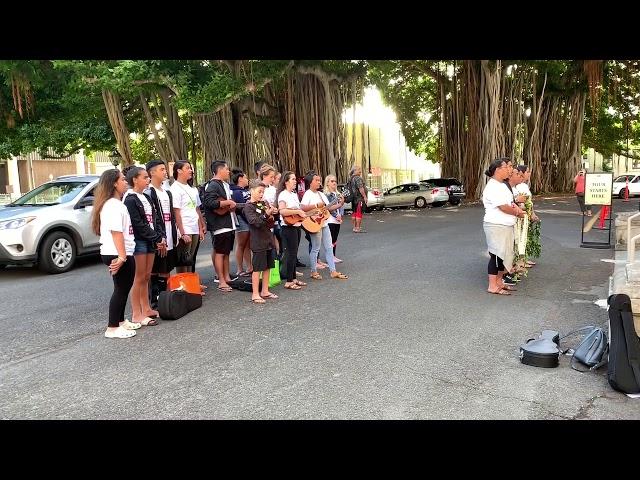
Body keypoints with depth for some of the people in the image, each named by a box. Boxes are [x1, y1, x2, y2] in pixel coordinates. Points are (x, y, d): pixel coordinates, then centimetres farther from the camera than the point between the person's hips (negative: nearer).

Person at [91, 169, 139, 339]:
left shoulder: (117, 204, 18)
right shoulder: (112, 205, -15)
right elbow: (116, 232, -22)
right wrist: (122, 256, -24)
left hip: (123, 254, 10)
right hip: (117, 255, -10)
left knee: (124, 288, 16)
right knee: (121, 289, -3)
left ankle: (120, 321, 27)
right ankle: (112, 328, 5)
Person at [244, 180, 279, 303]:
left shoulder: (264, 203, 10)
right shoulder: (248, 207, -9)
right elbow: (255, 222, -21)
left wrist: (273, 213, -2)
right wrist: (266, 214, -29)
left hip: (268, 239, 7)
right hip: (258, 241, -7)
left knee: (267, 267, 13)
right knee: (257, 268, -2)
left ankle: (265, 291, 24)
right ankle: (255, 294, 6)